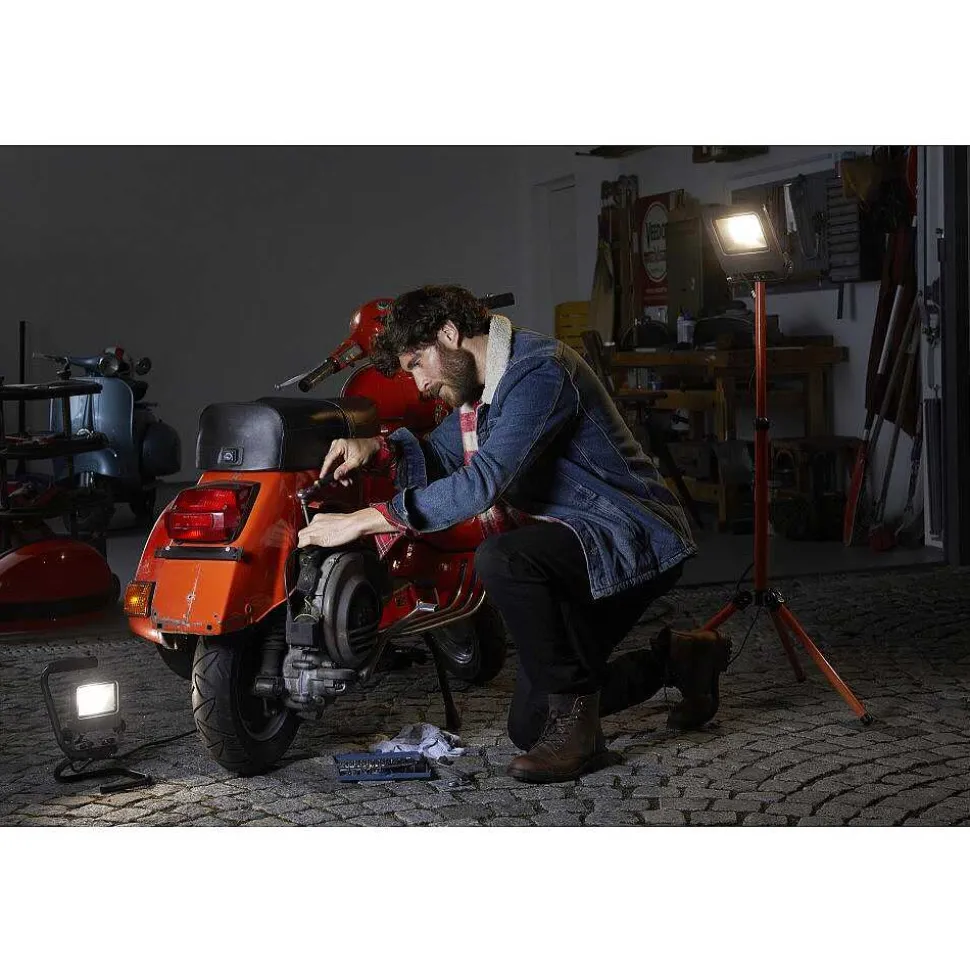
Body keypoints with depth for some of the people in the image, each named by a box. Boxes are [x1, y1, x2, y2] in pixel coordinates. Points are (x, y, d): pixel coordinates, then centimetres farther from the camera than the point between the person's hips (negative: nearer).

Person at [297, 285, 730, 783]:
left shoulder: (539, 371, -21)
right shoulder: (480, 386, 10)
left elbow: (483, 481, -31)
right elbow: (437, 457, 21)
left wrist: (362, 520, -30)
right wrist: (377, 448, -2)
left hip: (634, 537, -10)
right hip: (576, 541, 10)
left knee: (500, 559, -37)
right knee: (530, 725, 8)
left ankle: (576, 725, -19)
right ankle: (676, 658, 27)